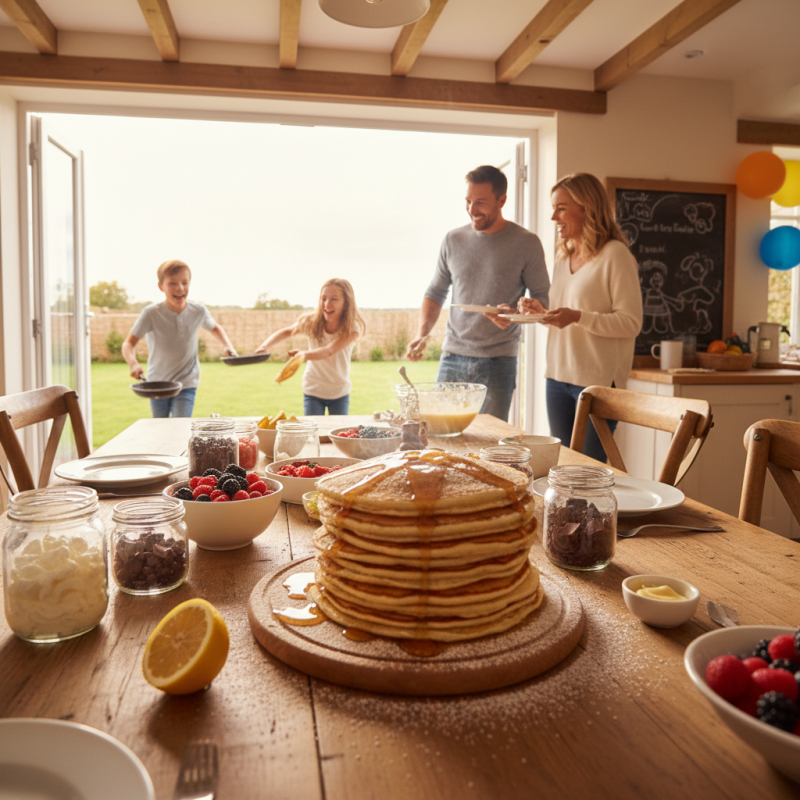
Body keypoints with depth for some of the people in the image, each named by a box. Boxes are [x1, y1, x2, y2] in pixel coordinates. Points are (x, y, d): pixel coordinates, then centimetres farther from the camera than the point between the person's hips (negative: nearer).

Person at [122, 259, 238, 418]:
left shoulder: (198, 311, -10)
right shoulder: (151, 313, -17)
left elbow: (215, 328, 13)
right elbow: (129, 343, -14)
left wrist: (228, 346, -5)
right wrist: (133, 363, -35)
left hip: (186, 385, 0)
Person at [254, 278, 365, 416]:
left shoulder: (353, 327, -23)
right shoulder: (312, 321, -16)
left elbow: (330, 351, -36)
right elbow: (286, 332, -2)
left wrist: (305, 354, -55)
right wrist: (265, 346, -20)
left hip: (340, 393, 0)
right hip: (313, 390, 0)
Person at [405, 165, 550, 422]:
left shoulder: (526, 243, -2)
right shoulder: (453, 240, 7)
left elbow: (543, 299, 1)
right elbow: (435, 292, 14)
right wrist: (421, 334, -2)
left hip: (498, 362, -3)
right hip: (453, 357, 3)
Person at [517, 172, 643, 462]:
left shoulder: (615, 255, -9)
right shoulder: (563, 258, 15)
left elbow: (631, 323, -13)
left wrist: (577, 317, -24)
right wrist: (542, 310, 4)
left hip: (598, 380, -7)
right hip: (557, 376, 7)